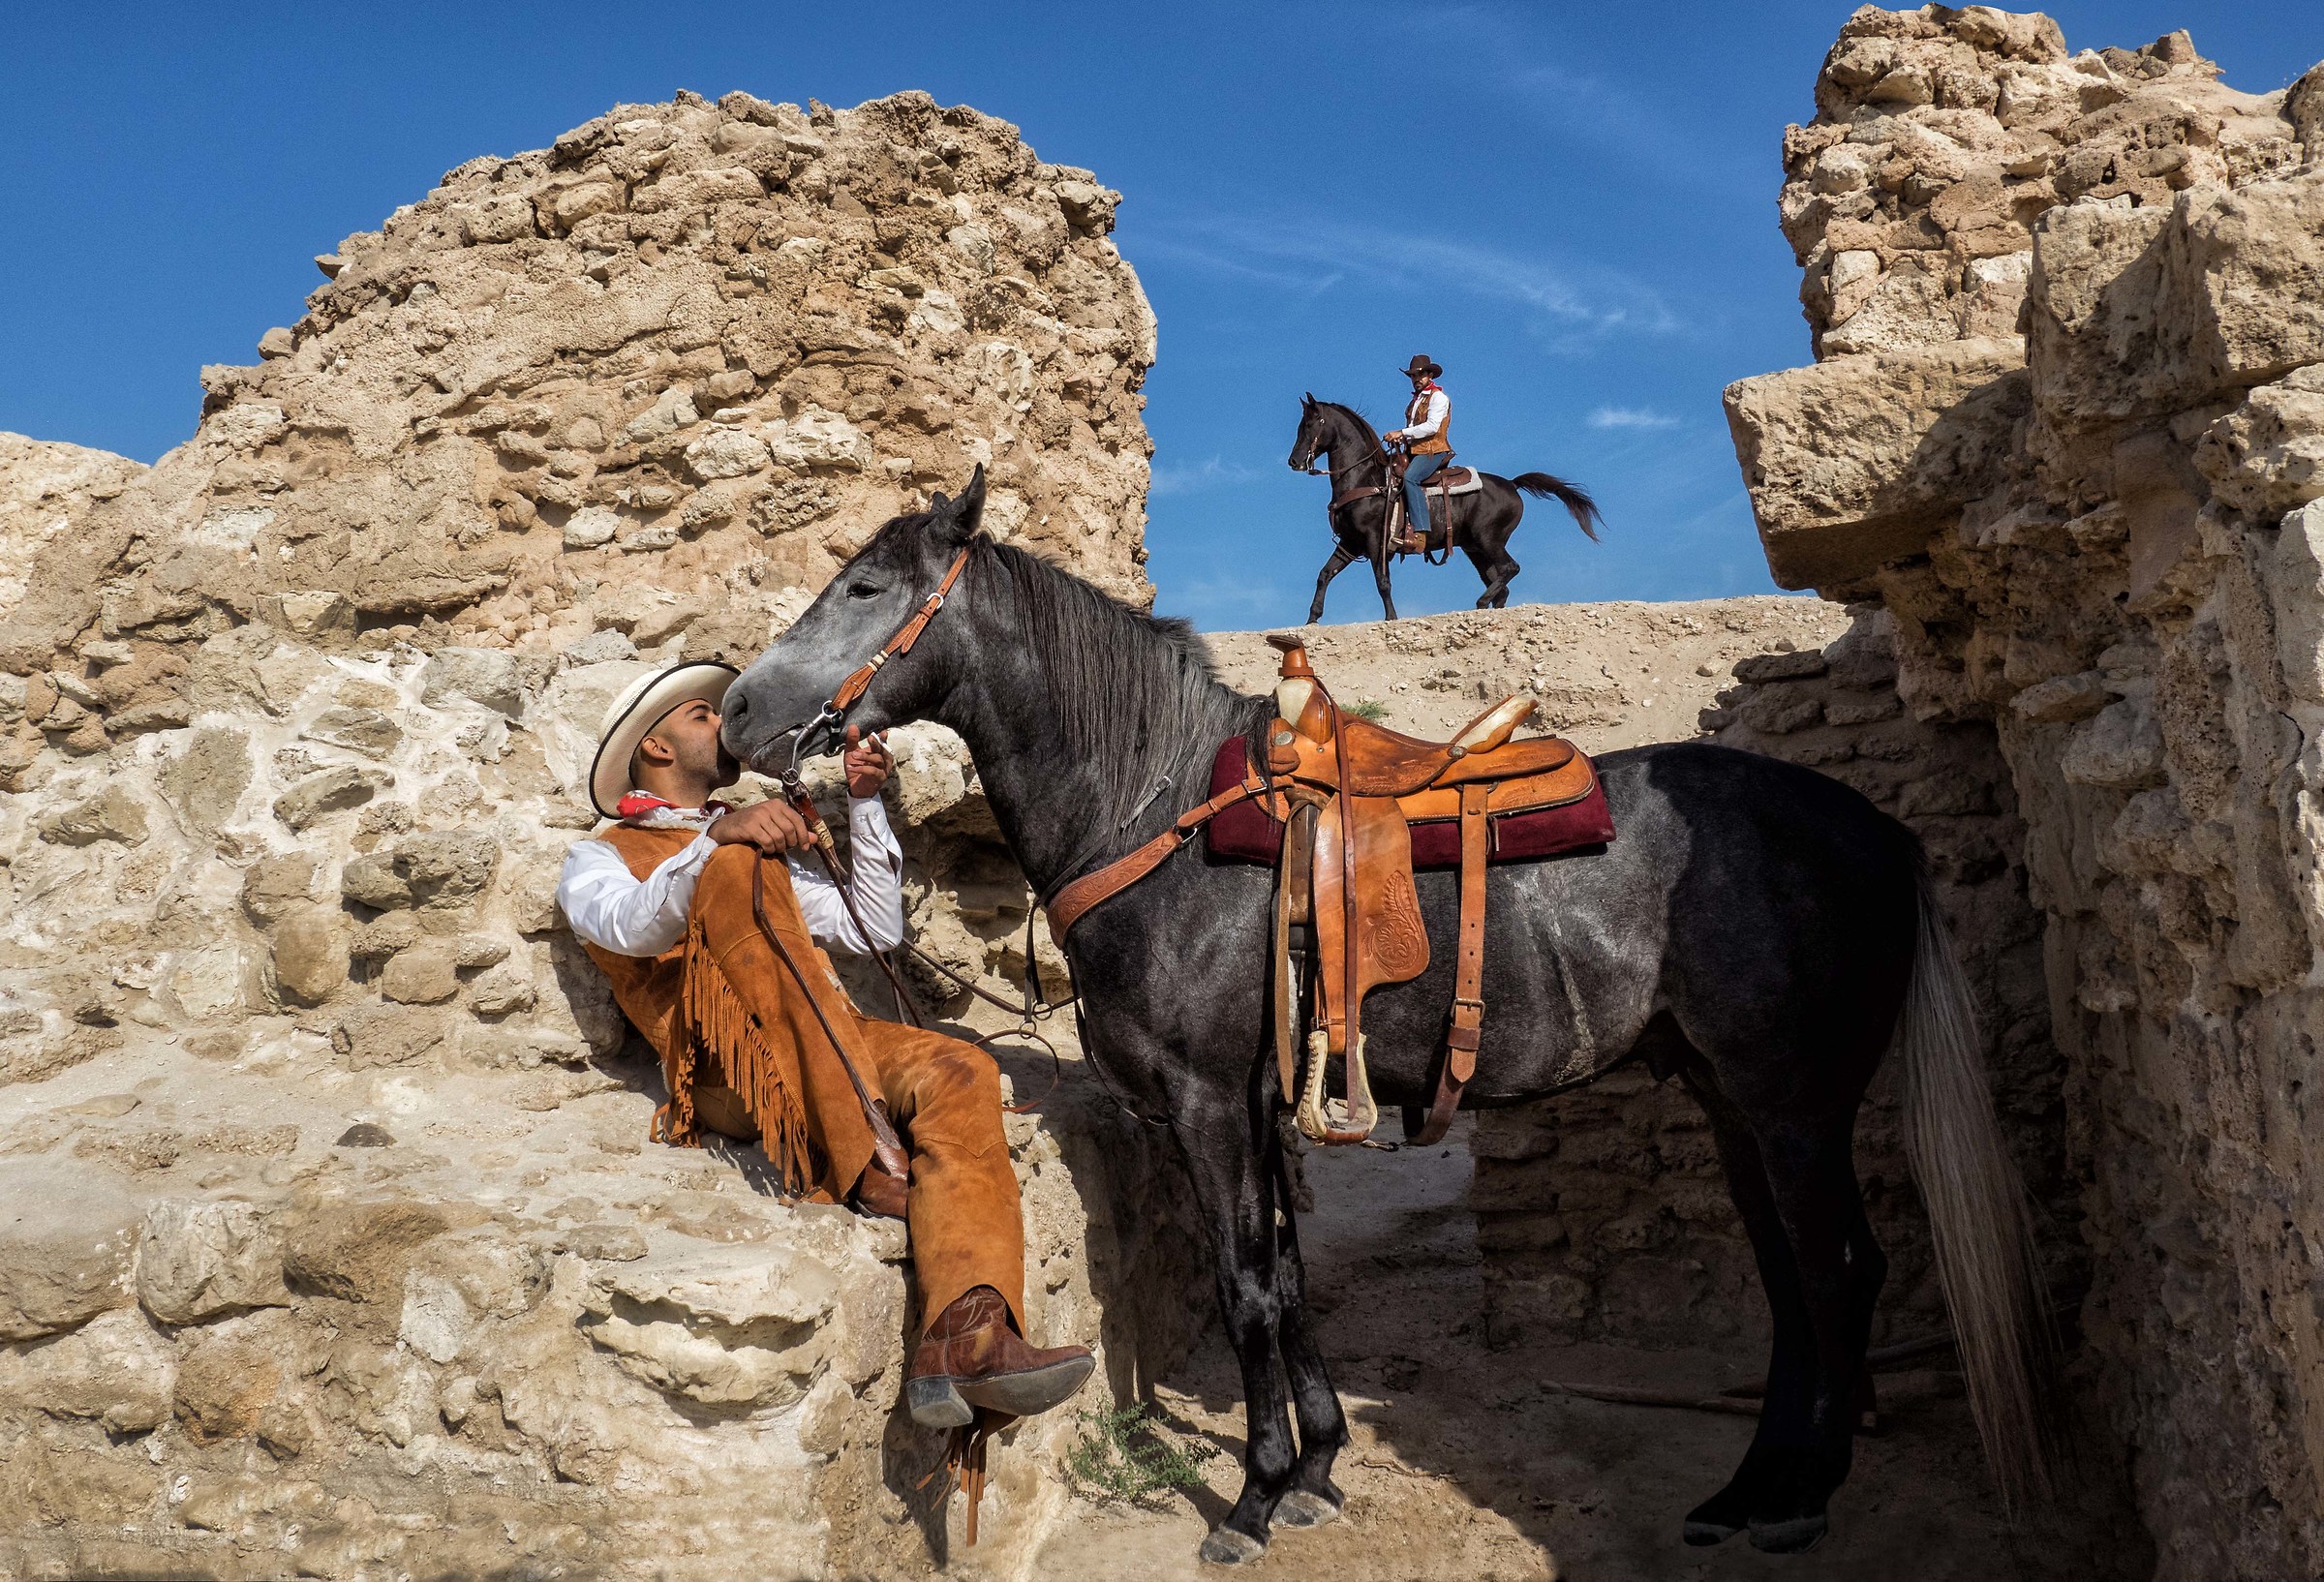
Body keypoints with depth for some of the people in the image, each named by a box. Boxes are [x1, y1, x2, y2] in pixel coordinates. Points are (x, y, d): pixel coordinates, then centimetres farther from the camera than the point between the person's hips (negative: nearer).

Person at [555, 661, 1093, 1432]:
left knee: (959, 1073, -26)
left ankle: (965, 1339, -45)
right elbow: (633, 928, -7)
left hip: (832, 1055, 5)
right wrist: (717, 837, -25)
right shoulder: (599, 860, 20)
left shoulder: (763, 847, 37)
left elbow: (875, 929, 25)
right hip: (725, 1076, -5)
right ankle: (857, 1163, -37)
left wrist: (864, 804, 16)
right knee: (736, 867, -28)